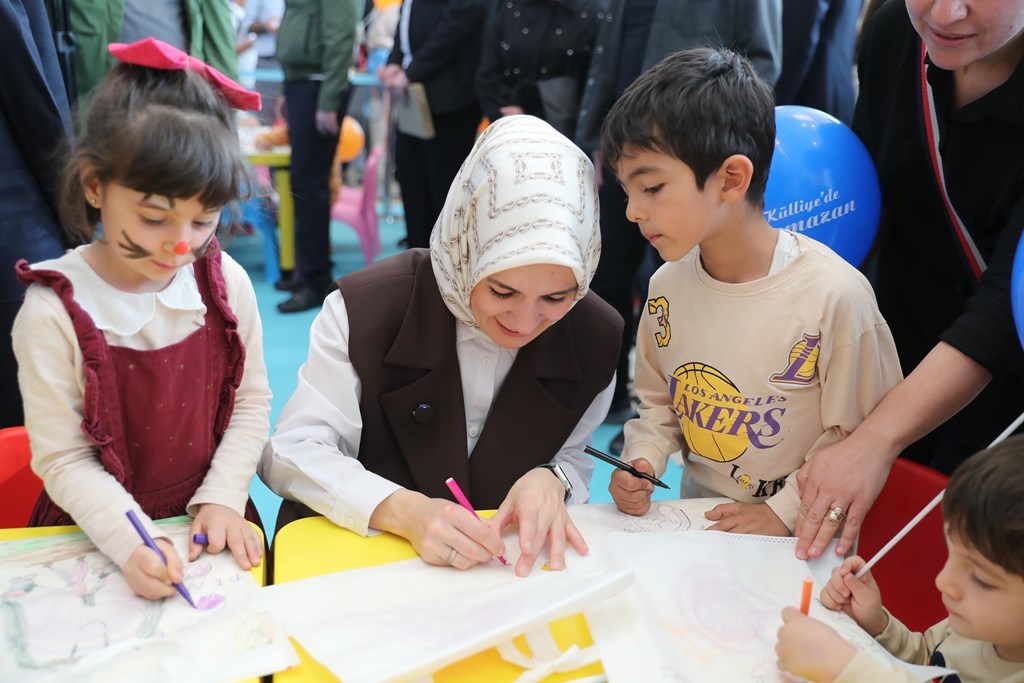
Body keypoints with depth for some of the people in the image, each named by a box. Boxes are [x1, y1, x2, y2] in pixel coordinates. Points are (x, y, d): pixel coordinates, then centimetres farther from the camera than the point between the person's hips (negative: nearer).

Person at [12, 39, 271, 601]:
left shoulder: (225, 282, -4)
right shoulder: (54, 312, -14)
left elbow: (251, 405, 4)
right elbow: (64, 460, -11)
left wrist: (222, 499, -8)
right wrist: (131, 542, -23)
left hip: (210, 522, 3)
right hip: (98, 540, -2)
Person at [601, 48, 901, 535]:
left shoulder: (833, 294, -17)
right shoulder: (667, 285, -1)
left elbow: (860, 435, -8)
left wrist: (786, 511, -12)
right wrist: (642, 461, -2)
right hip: (696, 513, 4)